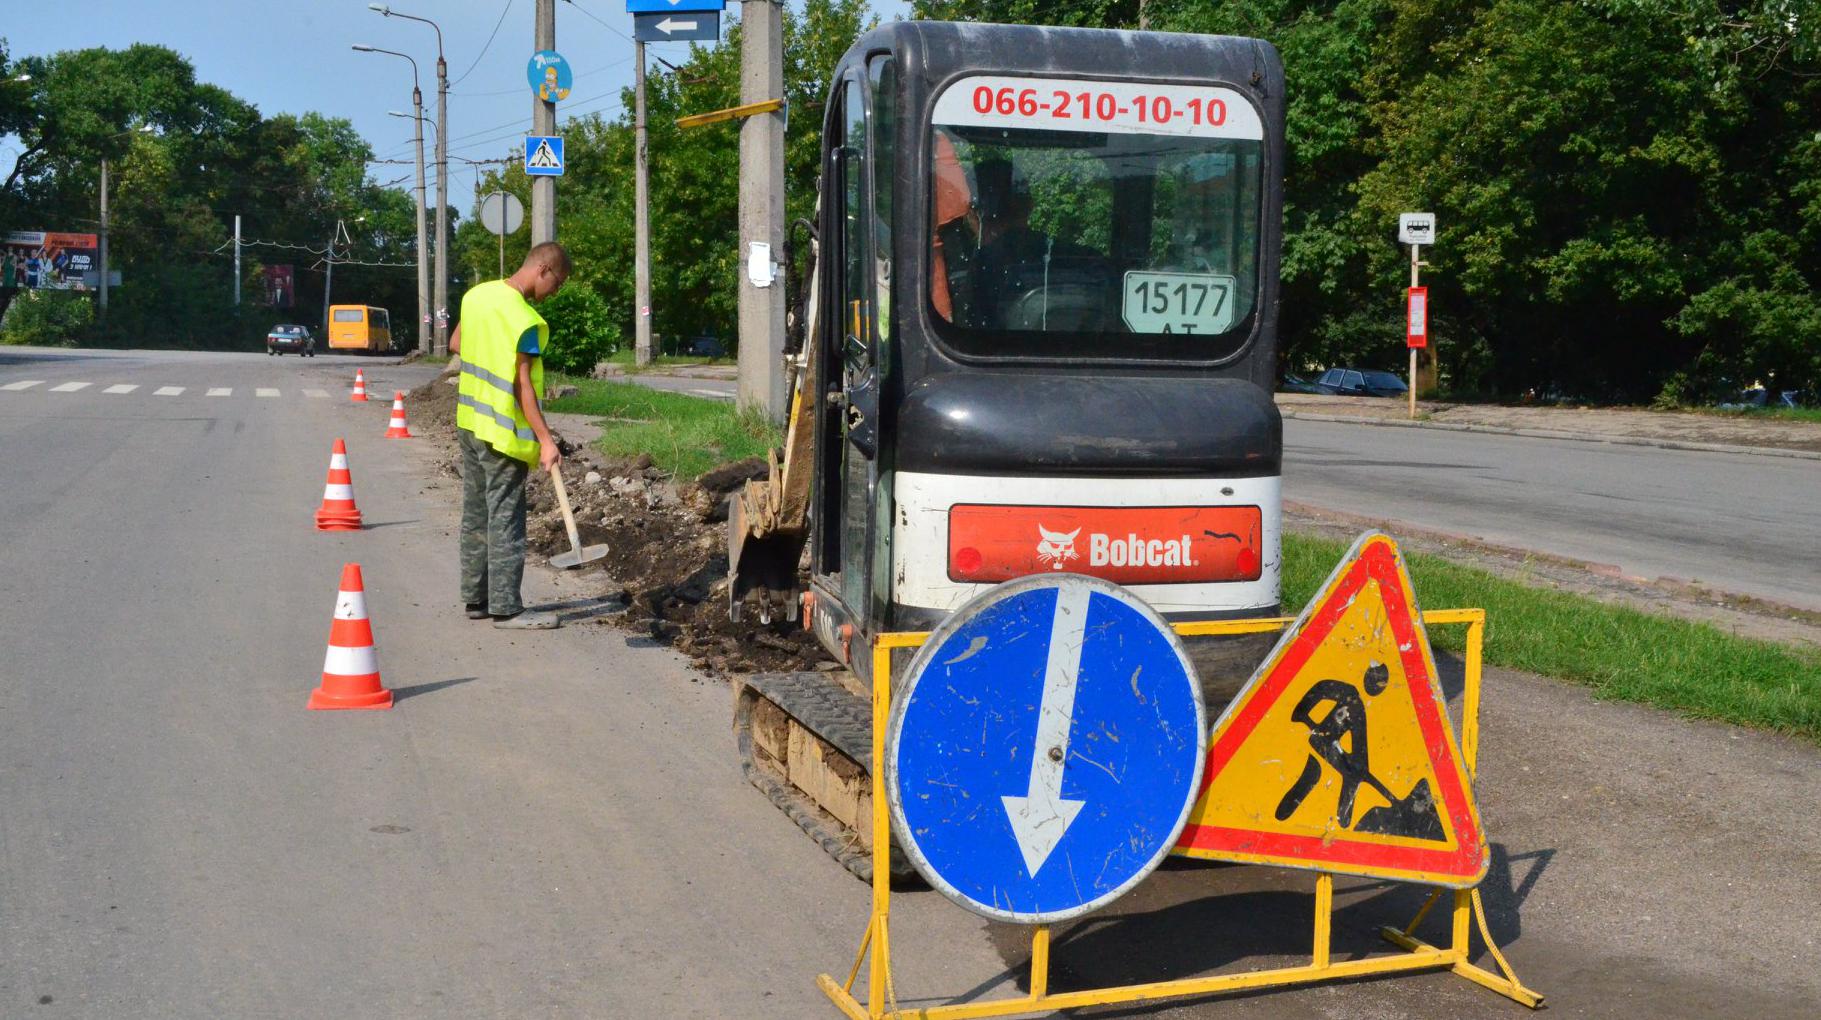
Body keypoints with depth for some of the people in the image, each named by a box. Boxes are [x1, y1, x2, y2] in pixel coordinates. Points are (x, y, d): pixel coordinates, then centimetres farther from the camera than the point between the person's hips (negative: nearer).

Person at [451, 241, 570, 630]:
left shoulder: (476, 296, 4)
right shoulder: (525, 321, -20)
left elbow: (456, 344, 19)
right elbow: (522, 387, -20)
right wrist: (545, 441, -17)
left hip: (469, 422, 8)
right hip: (503, 432, -8)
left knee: (476, 513, 14)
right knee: (505, 518, -3)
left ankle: (476, 597, 22)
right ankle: (506, 607, 1)